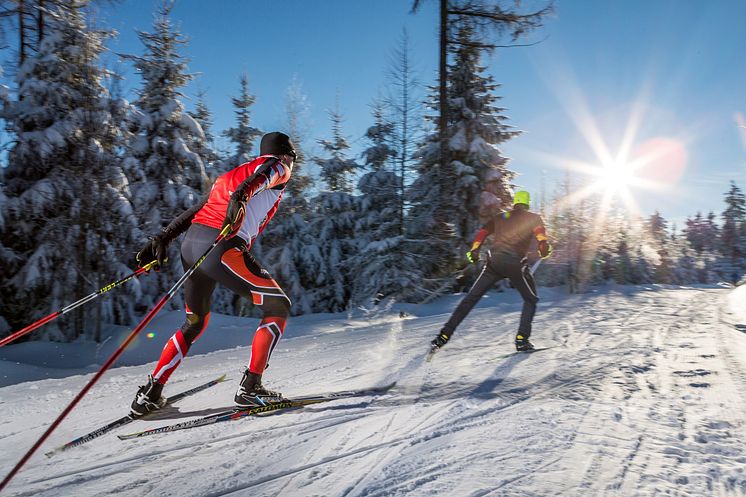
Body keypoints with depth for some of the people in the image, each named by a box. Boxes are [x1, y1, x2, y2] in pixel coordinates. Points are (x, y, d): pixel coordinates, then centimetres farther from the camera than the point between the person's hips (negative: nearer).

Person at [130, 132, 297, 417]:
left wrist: (162, 239, 18)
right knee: (278, 307, 5)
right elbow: (259, 176, -14)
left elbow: (195, 210, 23)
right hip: (223, 247, -8)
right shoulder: (278, 167, 11)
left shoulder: (229, 176, 32)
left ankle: (150, 394, 23)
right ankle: (250, 388, 0)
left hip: (191, 244, 8)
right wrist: (240, 197, -32)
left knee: (195, 323, 24)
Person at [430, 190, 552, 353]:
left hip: (494, 260, 3)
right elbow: (540, 232, -5)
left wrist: (473, 251, 17)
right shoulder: (533, 217, 16)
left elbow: (483, 232, 15)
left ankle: (444, 335, 0)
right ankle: (522, 339, 3)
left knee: (471, 298, 6)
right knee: (531, 299, 18)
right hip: (515, 263, -3)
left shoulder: (501, 217, 24)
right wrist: (544, 249, 0)